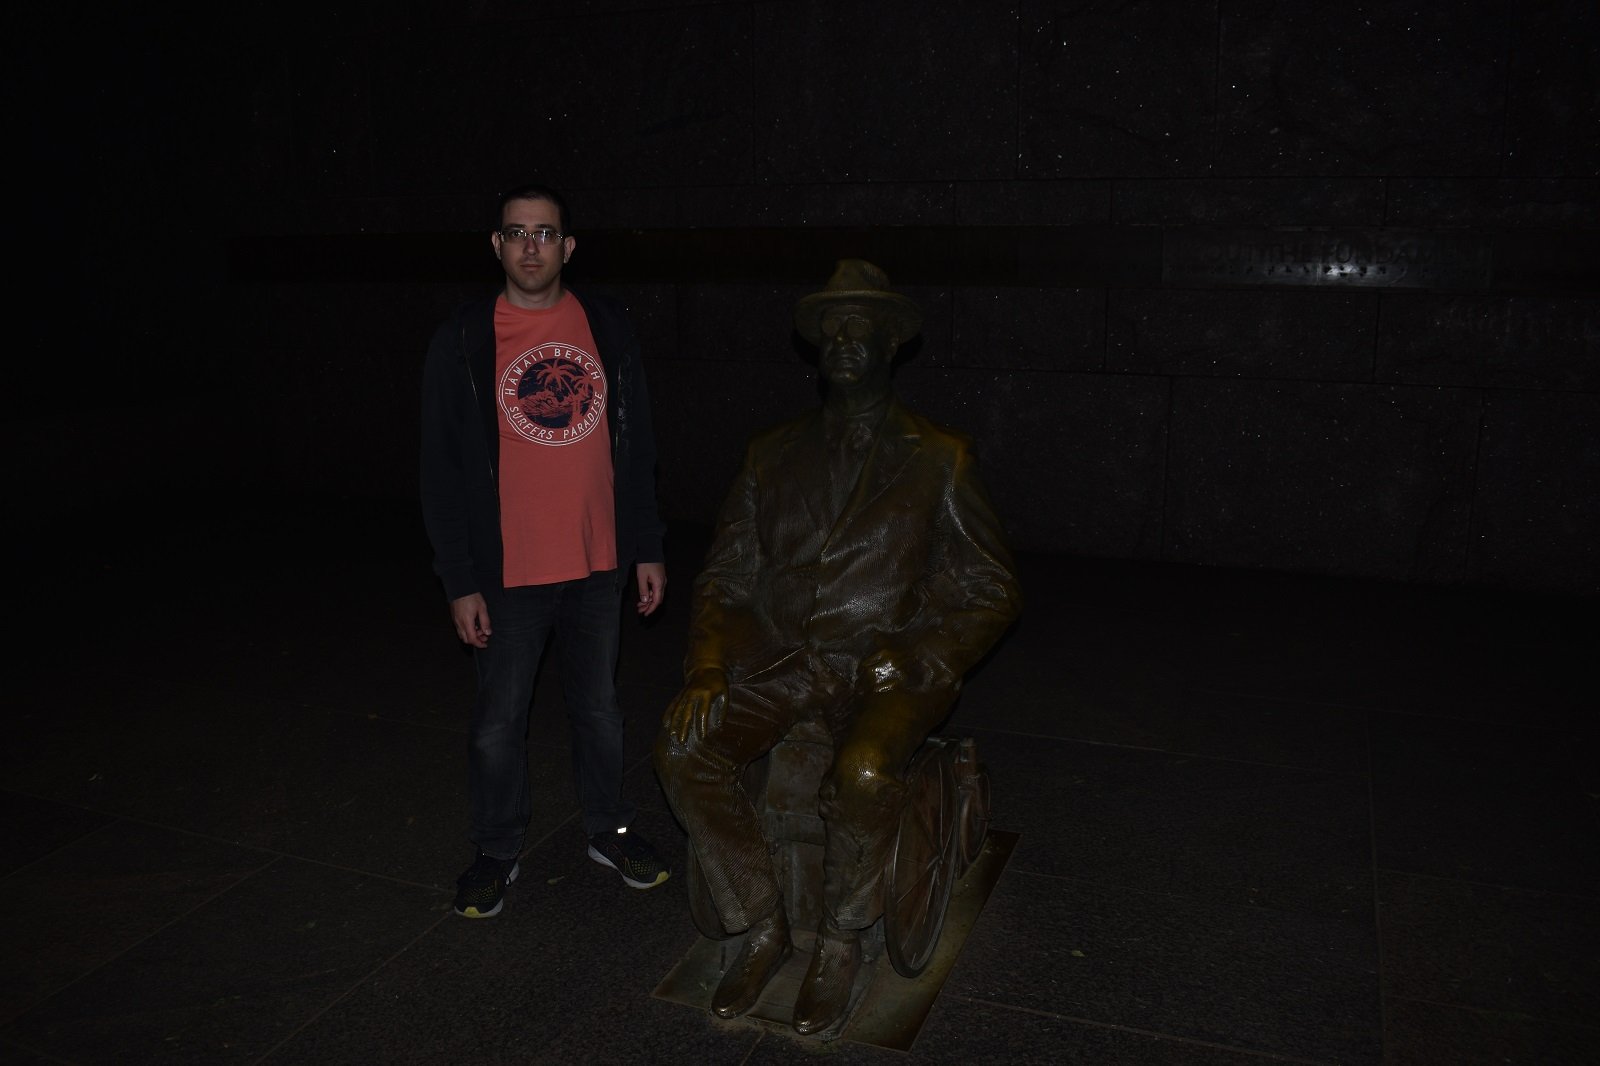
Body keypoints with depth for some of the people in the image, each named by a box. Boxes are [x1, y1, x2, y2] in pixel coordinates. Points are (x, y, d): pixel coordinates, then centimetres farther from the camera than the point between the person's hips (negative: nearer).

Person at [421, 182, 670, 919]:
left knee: (598, 707, 16)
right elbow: (442, 470, -4)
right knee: (498, 720, 10)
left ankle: (608, 830, 35)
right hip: (508, 573, -2)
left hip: (597, 565, 2)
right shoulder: (463, 341, -5)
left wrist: (647, 548, 5)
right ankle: (496, 852, 29)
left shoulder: (606, 329, 2)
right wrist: (460, 581, -8)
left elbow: (636, 449, 8)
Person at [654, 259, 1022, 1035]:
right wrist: (708, 668, -9)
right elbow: (724, 580, 10)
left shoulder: (938, 460, 4)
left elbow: (992, 591, 3)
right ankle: (762, 928, -3)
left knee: (863, 774, -34)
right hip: (782, 660, 3)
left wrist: (910, 664, -13)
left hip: (887, 669, -3)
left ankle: (841, 939, -3)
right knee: (683, 746, -23)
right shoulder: (773, 456, 12)